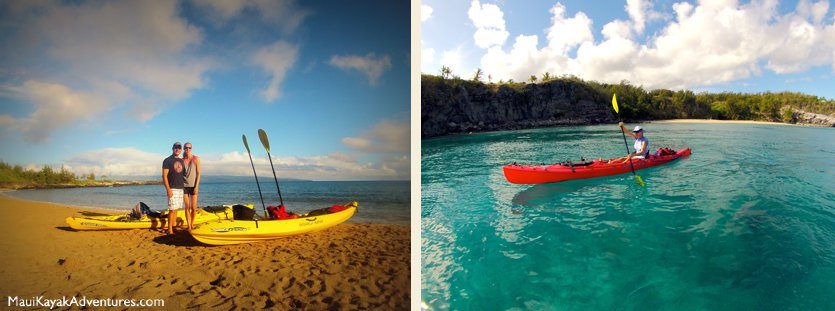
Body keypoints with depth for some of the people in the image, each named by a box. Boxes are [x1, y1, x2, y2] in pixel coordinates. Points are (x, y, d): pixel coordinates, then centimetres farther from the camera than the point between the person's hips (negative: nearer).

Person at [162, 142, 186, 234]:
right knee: (172, 209, -9)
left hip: (180, 188, 7)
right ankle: (170, 230, -6)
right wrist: (168, 189, -17)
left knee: (176, 209, 9)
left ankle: (174, 227, 14)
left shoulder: (181, 161, 15)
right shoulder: (167, 160, -5)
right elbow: (164, 176, -11)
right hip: (172, 188, -7)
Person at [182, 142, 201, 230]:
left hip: (193, 186, -1)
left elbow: (198, 173, -4)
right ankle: (189, 226, 9)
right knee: (187, 207, 2)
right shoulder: (182, 160, 2)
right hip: (184, 186, 1)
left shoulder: (196, 159, -3)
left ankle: (192, 223, 20)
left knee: (193, 208, -1)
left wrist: (196, 186, -9)